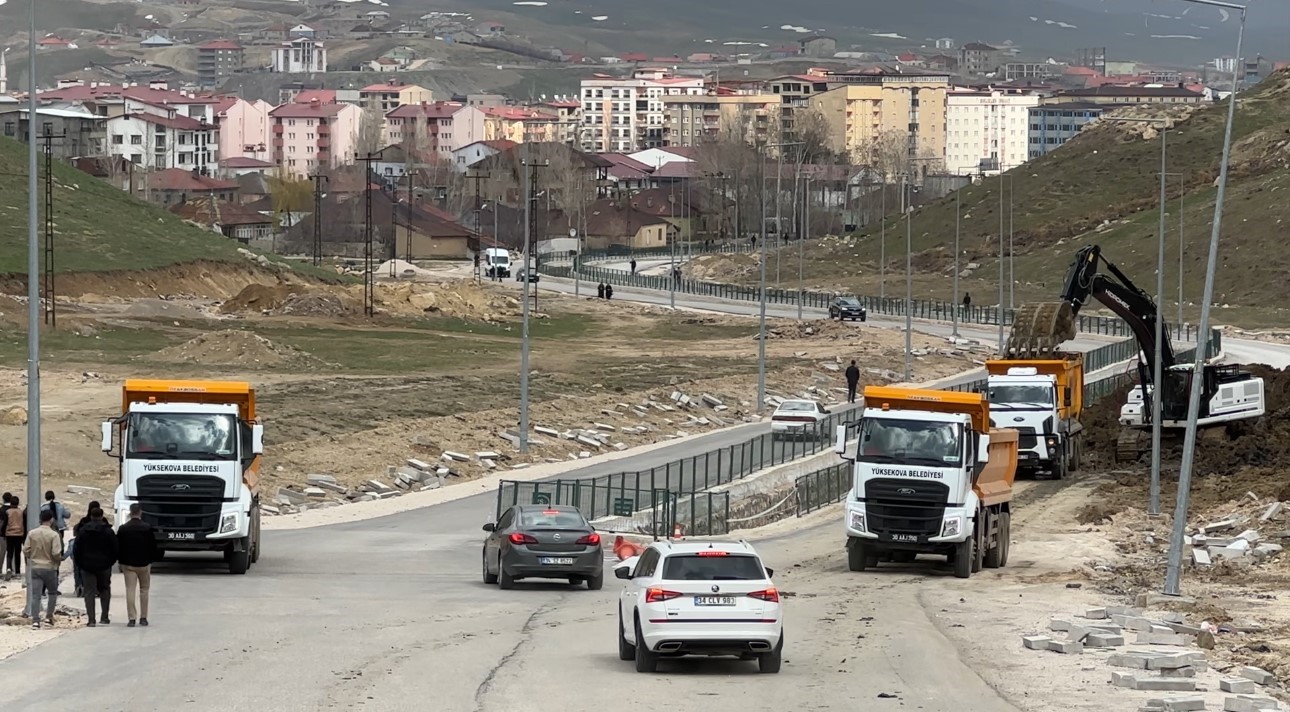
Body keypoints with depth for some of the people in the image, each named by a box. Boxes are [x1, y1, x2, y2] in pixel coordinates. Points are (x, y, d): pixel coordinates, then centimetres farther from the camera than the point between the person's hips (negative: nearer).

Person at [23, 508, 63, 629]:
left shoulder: (32, 533, -2)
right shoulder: (54, 535, -12)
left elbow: (25, 551, -1)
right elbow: (56, 553, -17)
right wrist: (59, 559, 5)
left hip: (35, 568, 2)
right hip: (50, 568, -2)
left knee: (35, 595, 0)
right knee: (53, 593, 19)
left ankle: (35, 620, -8)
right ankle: (49, 616, 15)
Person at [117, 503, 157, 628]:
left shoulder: (123, 529, -3)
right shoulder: (147, 528, -7)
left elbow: (118, 547, 2)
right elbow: (153, 546, -3)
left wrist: (121, 562, 12)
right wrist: (151, 560, 9)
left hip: (128, 564, 0)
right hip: (144, 563, 0)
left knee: (130, 590, 1)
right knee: (144, 590, 11)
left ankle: (132, 618, -5)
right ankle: (143, 618, 12)